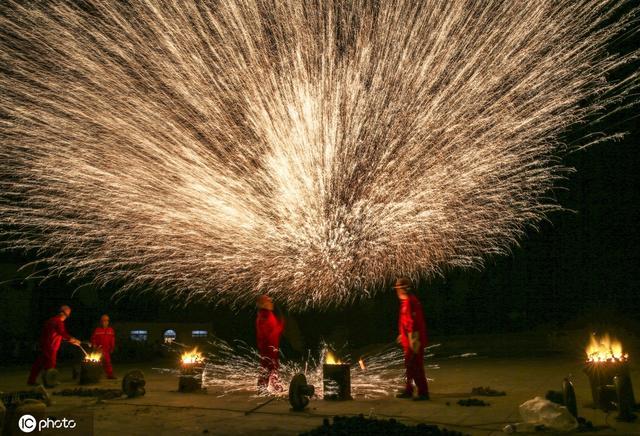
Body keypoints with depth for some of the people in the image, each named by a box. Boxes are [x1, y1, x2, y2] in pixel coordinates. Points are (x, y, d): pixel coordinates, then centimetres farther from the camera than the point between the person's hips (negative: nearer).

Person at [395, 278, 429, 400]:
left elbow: (412, 322, -24)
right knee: (410, 366, 18)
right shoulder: (406, 301, 14)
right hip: (408, 341, 11)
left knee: (416, 366, -7)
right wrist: (403, 335, 28)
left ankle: (423, 393, -1)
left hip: (413, 341, -11)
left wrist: (413, 340, -25)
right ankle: (408, 390, 29)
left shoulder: (409, 302, -19)